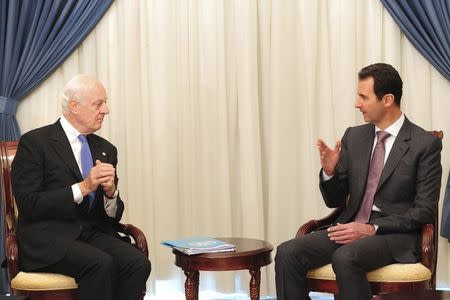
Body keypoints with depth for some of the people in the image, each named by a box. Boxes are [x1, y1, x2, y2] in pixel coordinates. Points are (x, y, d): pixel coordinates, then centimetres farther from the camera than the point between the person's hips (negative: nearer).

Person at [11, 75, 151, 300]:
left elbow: (113, 216, 15)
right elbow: (28, 205, -12)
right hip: (48, 238, -5)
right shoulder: (34, 142, -2)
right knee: (101, 264, -32)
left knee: (138, 263, -24)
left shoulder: (106, 149, 15)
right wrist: (82, 188, -17)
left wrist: (110, 192, -8)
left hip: (94, 233, 5)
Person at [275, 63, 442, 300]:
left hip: (395, 234, -5)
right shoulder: (353, 137, 11)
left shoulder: (426, 144, -4)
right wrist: (329, 171, -8)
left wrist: (372, 228, -17)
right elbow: (334, 201, 14)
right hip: (351, 227, 5)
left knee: (345, 257, -36)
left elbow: (425, 210, -7)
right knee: (288, 252, -20)